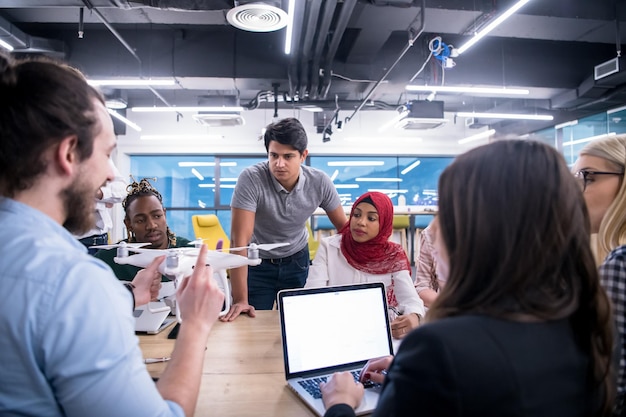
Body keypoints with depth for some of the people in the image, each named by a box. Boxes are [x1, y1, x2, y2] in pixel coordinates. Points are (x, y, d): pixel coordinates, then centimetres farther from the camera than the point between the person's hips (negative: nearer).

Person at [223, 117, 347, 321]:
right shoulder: (251, 179, -28)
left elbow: (343, 226, -5)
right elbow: (239, 239, -30)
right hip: (257, 261, -2)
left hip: (297, 260, 3)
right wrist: (240, 299, -31)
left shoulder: (320, 182, -18)